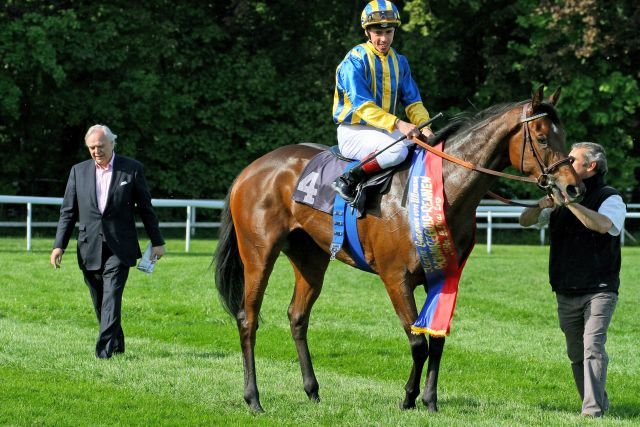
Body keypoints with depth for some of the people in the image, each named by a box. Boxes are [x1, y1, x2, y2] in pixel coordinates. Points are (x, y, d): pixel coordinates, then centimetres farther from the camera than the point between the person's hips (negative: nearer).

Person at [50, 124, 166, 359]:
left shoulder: (132, 169, 1)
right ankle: (117, 343, 25)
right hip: (90, 249, 3)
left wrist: (157, 241, 8)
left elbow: (145, 208, 6)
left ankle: (104, 348, -18)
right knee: (99, 301, 9)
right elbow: (68, 212, 9)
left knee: (111, 297, -15)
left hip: (119, 249, -3)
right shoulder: (78, 171, 8)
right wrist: (59, 245, 1)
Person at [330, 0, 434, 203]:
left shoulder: (399, 62, 11)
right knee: (398, 150, -35)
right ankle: (348, 180, -25)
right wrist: (397, 124, -34)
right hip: (353, 133, -7)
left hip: (385, 130, 7)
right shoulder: (355, 61, -13)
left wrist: (424, 126, -12)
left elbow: (412, 101, 9)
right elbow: (362, 105, -22)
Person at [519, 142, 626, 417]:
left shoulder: (610, 199, -6)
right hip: (566, 292, 6)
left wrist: (569, 202, -29)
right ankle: (599, 402, 25)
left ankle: (593, 409, -23)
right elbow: (525, 221, 9)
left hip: (599, 289, -6)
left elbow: (603, 224, -28)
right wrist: (541, 206, -12)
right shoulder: (561, 200, 13)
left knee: (592, 346, -19)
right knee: (576, 354, 11)